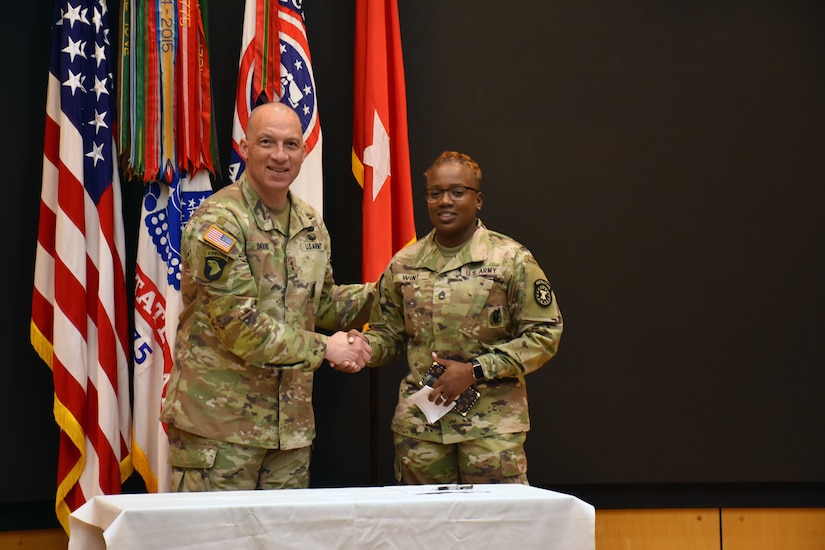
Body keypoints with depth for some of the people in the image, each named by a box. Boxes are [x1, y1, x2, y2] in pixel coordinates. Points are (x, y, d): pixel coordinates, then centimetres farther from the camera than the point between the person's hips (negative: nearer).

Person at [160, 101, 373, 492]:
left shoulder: (312, 225, 12)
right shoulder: (219, 221, -12)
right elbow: (239, 327, -19)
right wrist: (325, 348, -12)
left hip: (290, 426, 7)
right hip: (218, 424, -7)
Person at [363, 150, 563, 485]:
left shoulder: (512, 260, -3)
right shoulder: (403, 265, 9)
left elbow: (544, 335, -5)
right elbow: (388, 334, 16)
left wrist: (475, 371, -12)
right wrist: (363, 347, -7)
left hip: (492, 424, -3)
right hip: (418, 423, 3)